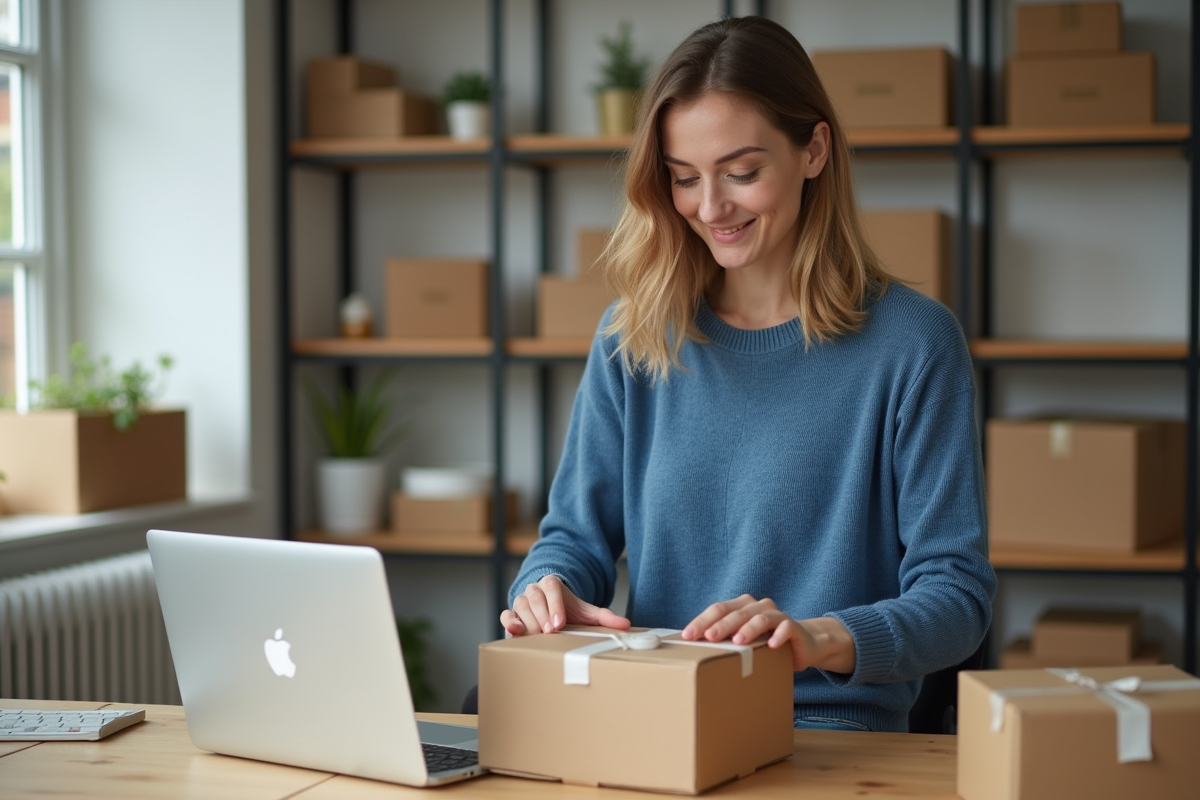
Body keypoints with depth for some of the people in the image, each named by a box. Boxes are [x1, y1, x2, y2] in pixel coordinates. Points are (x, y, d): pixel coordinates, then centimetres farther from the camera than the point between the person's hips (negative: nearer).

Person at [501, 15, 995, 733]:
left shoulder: (913, 343, -2)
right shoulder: (633, 337, 10)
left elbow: (959, 593, -6)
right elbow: (577, 533, 14)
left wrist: (824, 638, -25)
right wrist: (549, 587, -10)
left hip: (834, 733, -3)